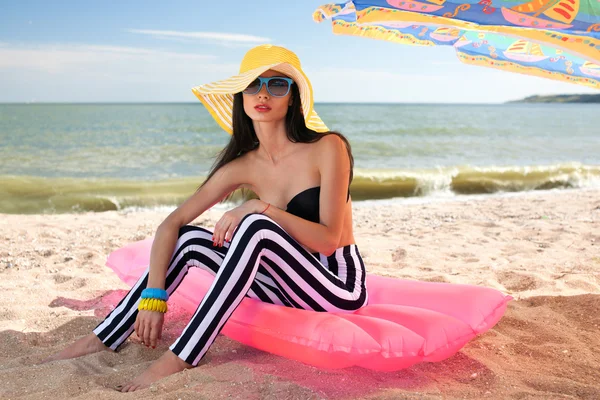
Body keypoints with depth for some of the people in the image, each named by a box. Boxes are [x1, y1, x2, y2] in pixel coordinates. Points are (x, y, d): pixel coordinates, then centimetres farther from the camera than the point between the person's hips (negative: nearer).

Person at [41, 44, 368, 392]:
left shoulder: (327, 148, -14)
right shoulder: (243, 166, -1)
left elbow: (328, 240, -19)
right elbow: (172, 223, -2)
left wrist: (260, 209, -25)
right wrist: (154, 295, -13)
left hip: (339, 287, -5)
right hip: (290, 286, 5)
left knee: (256, 227, -30)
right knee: (189, 239, -8)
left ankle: (179, 360, -27)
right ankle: (102, 340, -3)